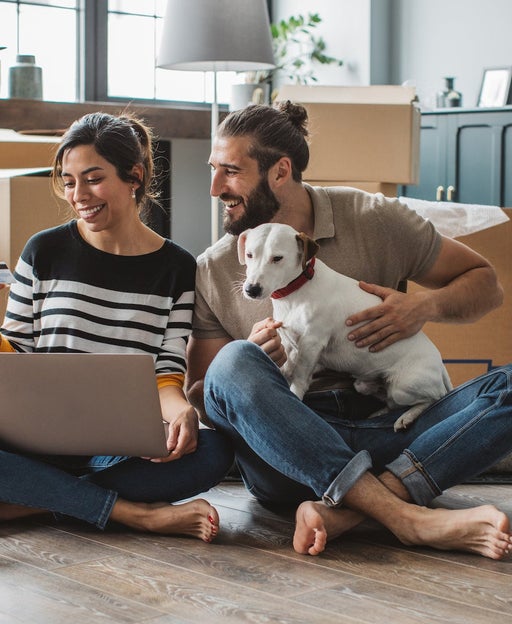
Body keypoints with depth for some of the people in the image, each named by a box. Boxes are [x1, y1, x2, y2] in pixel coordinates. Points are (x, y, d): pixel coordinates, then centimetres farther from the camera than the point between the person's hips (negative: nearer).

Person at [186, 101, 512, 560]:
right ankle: (409, 518, -37)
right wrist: (251, 364, -13)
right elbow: (200, 397, 8)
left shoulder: (375, 220, 4)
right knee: (233, 363, -30)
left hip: (387, 428, 1)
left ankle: (341, 511, -37)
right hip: (286, 446, 0)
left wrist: (427, 306, -10)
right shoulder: (212, 271, 7)